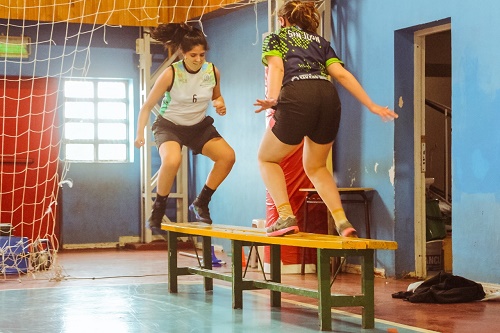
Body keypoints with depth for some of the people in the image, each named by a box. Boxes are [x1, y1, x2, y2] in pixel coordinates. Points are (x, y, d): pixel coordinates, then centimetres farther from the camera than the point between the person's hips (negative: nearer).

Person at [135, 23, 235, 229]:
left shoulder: (212, 71, -10)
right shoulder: (170, 74, -21)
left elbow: (216, 96, 11)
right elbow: (147, 106, -12)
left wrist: (219, 104, -12)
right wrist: (140, 133, -20)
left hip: (199, 126, 4)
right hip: (169, 125, -4)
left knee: (228, 156, -16)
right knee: (172, 160, -34)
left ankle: (201, 203, 3)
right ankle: (158, 209, -10)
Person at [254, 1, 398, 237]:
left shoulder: (275, 38, 22)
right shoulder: (320, 42, 30)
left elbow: (276, 67, 1)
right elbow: (342, 74, 17)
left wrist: (272, 98, -16)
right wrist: (372, 106, 15)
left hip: (297, 96, -4)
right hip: (329, 96, 4)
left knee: (267, 158, 18)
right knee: (316, 167, 24)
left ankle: (286, 217, -1)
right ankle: (342, 221, 6)